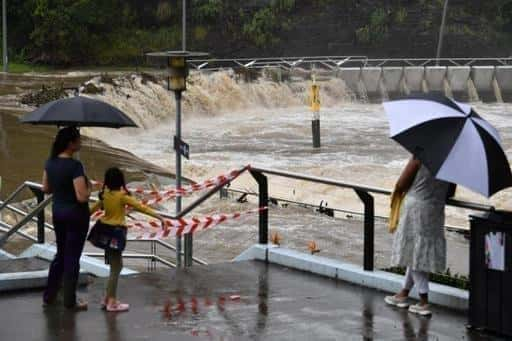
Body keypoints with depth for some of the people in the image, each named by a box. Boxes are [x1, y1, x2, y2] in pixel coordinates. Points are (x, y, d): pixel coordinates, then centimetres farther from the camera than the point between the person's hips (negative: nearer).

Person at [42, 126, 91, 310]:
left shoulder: (50, 162, 0)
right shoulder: (75, 166, -24)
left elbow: (46, 188, 10)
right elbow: (82, 197, -25)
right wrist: (88, 187, -6)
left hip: (57, 213, 7)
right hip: (76, 215, -7)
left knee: (60, 254, 21)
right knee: (72, 257, 5)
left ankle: (49, 296, 26)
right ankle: (70, 301, 15)